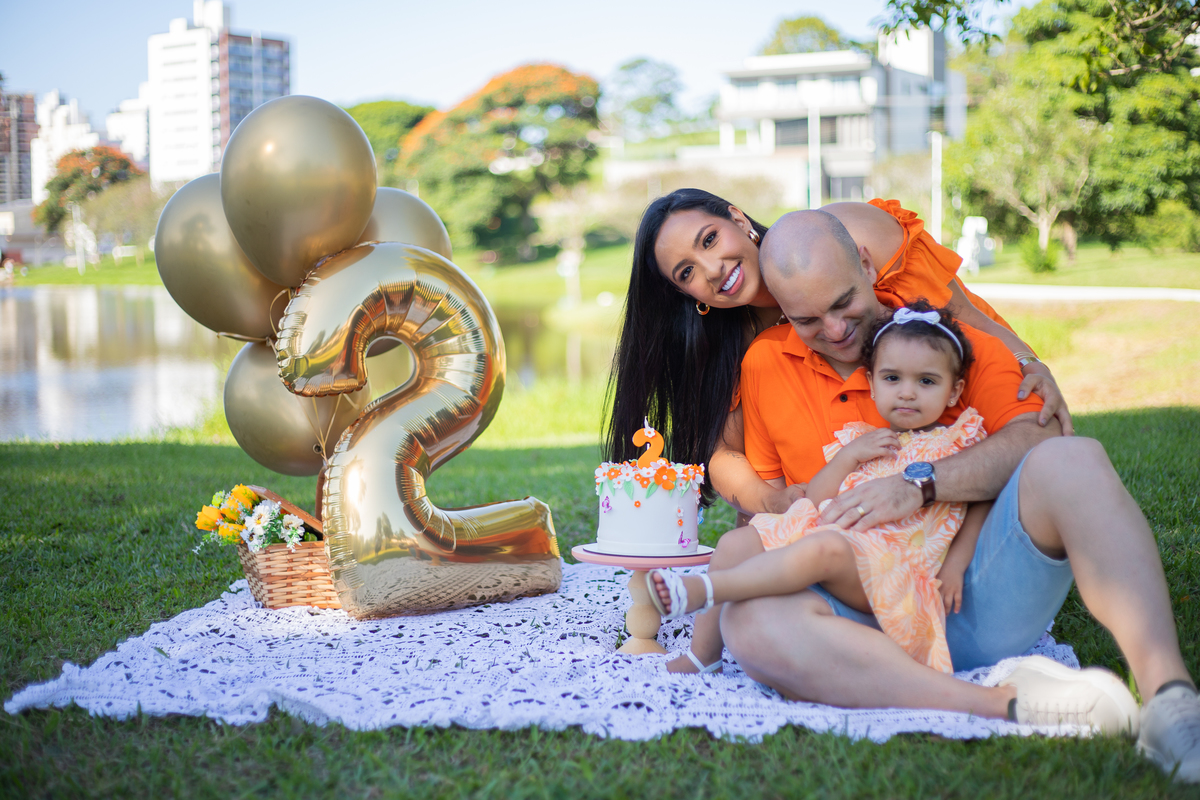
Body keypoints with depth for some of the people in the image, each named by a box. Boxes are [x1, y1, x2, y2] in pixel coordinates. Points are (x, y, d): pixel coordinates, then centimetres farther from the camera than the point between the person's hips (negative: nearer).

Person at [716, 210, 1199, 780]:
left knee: (1072, 461, -27)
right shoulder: (764, 365, 10)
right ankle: (1008, 706, -41)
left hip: (981, 594, 0)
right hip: (873, 620, 1)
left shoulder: (948, 330, 5)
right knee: (748, 620, -32)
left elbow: (1035, 438, -9)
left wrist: (921, 485, -22)